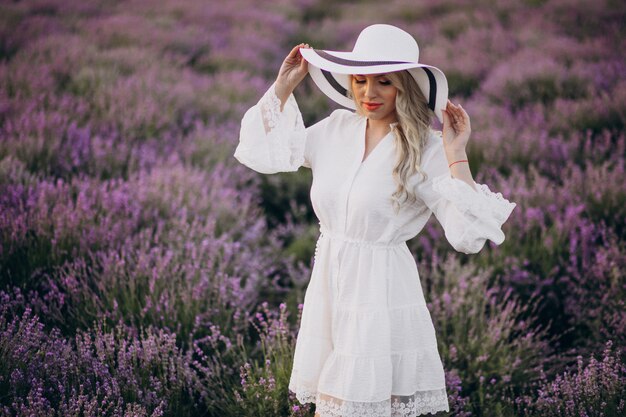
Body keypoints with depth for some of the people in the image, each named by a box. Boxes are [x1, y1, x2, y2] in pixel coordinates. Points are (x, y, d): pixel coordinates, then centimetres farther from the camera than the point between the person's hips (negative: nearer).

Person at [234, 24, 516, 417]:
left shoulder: (425, 150, -12)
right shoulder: (337, 127, 4)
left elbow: (468, 236, -20)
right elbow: (266, 151, 14)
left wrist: (456, 155, -23)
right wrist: (284, 85, 10)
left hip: (382, 293, -5)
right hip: (328, 287, 5)